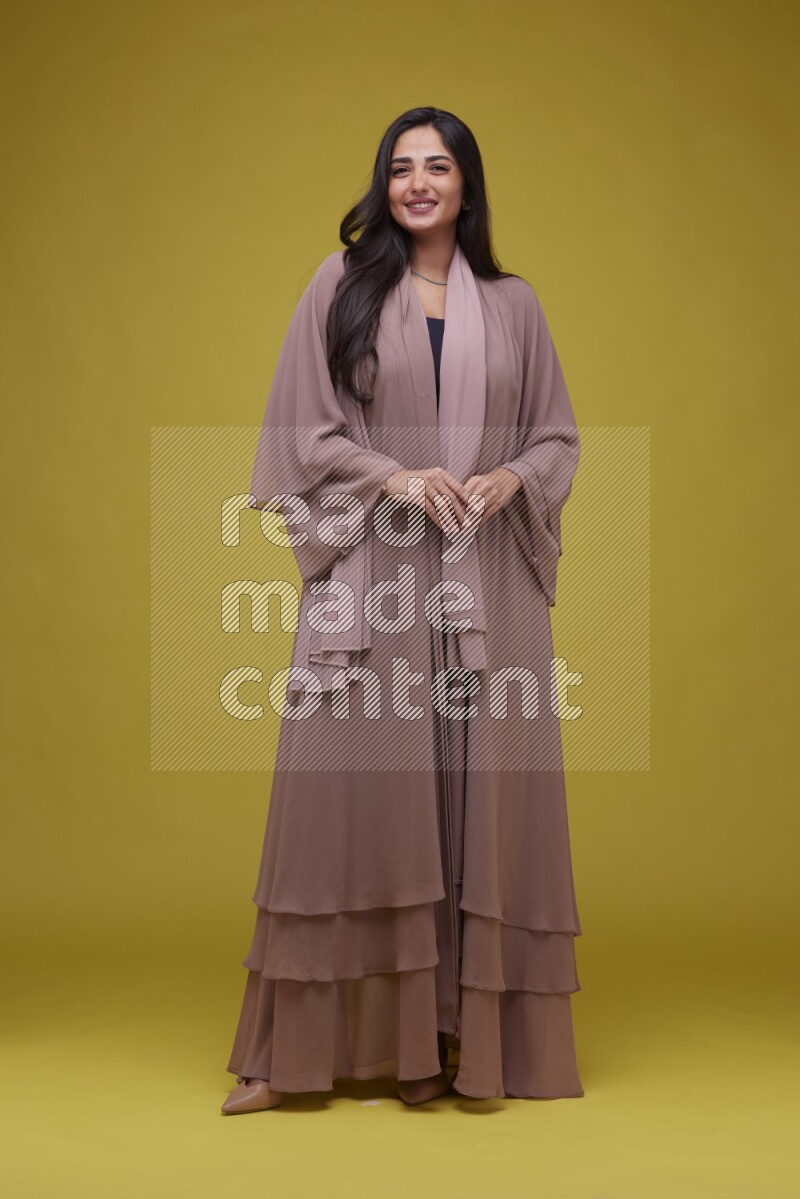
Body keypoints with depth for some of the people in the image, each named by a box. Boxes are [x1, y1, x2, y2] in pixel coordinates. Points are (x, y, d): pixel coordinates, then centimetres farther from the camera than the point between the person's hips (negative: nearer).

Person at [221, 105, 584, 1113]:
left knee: (478, 791, 1)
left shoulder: (513, 304, 12)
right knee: (353, 786, -3)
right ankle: (298, 1046, 5)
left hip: (485, 583, 2)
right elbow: (303, 431, 2)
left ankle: (460, 1033, 10)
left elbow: (559, 436, 13)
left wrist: (513, 477, -8)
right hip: (367, 575, -2)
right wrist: (396, 476, -13)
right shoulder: (342, 286, 7)